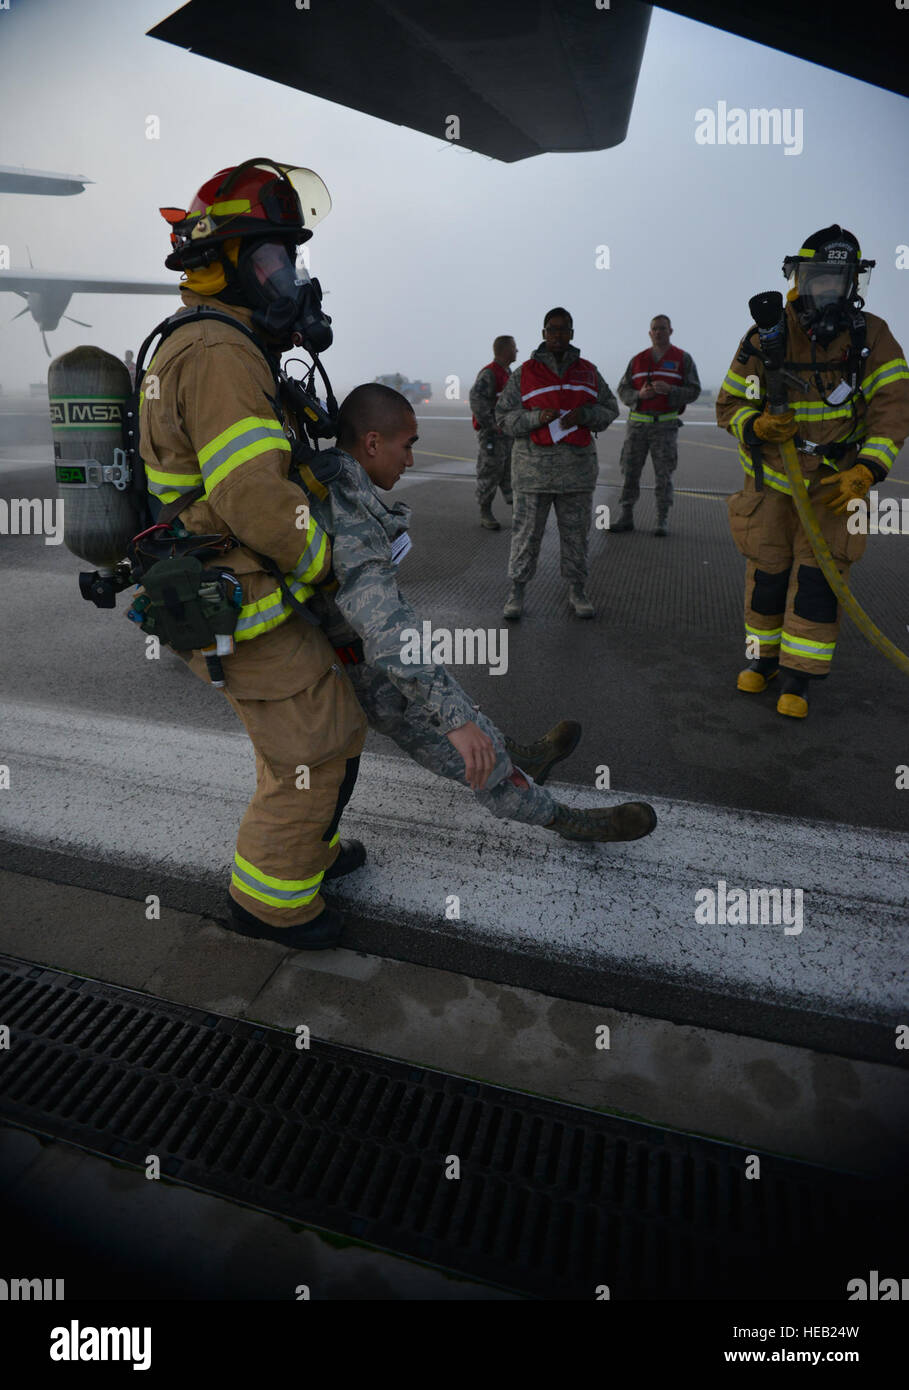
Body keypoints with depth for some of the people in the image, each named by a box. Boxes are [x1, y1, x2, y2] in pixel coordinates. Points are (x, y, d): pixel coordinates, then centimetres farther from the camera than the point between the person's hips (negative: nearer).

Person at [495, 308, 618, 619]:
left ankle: (576, 590, 21)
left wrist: (583, 414, -8)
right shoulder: (524, 373, 4)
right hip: (534, 464, -2)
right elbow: (503, 416, 3)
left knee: (576, 532, 8)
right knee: (526, 531, 0)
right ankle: (517, 590, 12)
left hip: (577, 465, 3)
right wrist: (536, 418, -15)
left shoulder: (588, 372, 11)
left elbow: (610, 409, 14)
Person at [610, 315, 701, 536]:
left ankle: (662, 521, 4)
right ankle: (626, 517, 8)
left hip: (665, 425, -2)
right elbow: (623, 390, 9)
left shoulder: (683, 359, 5)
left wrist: (669, 390, -18)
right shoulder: (637, 360, 11)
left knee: (663, 474, -3)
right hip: (637, 424, 2)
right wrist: (639, 394, -13)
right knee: (630, 471, 0)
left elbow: (694, 391, 0)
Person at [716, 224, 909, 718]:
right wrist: (757, 424, -22)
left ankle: (797, 678, 5)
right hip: (771, 478, 1)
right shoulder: (763, 339, -5)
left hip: (835, 483, 0)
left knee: (817, 576, -5)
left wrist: (866, 470, -23)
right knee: (766, 574, 5)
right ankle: (763, 657, 26)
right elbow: (729, 405, 1)